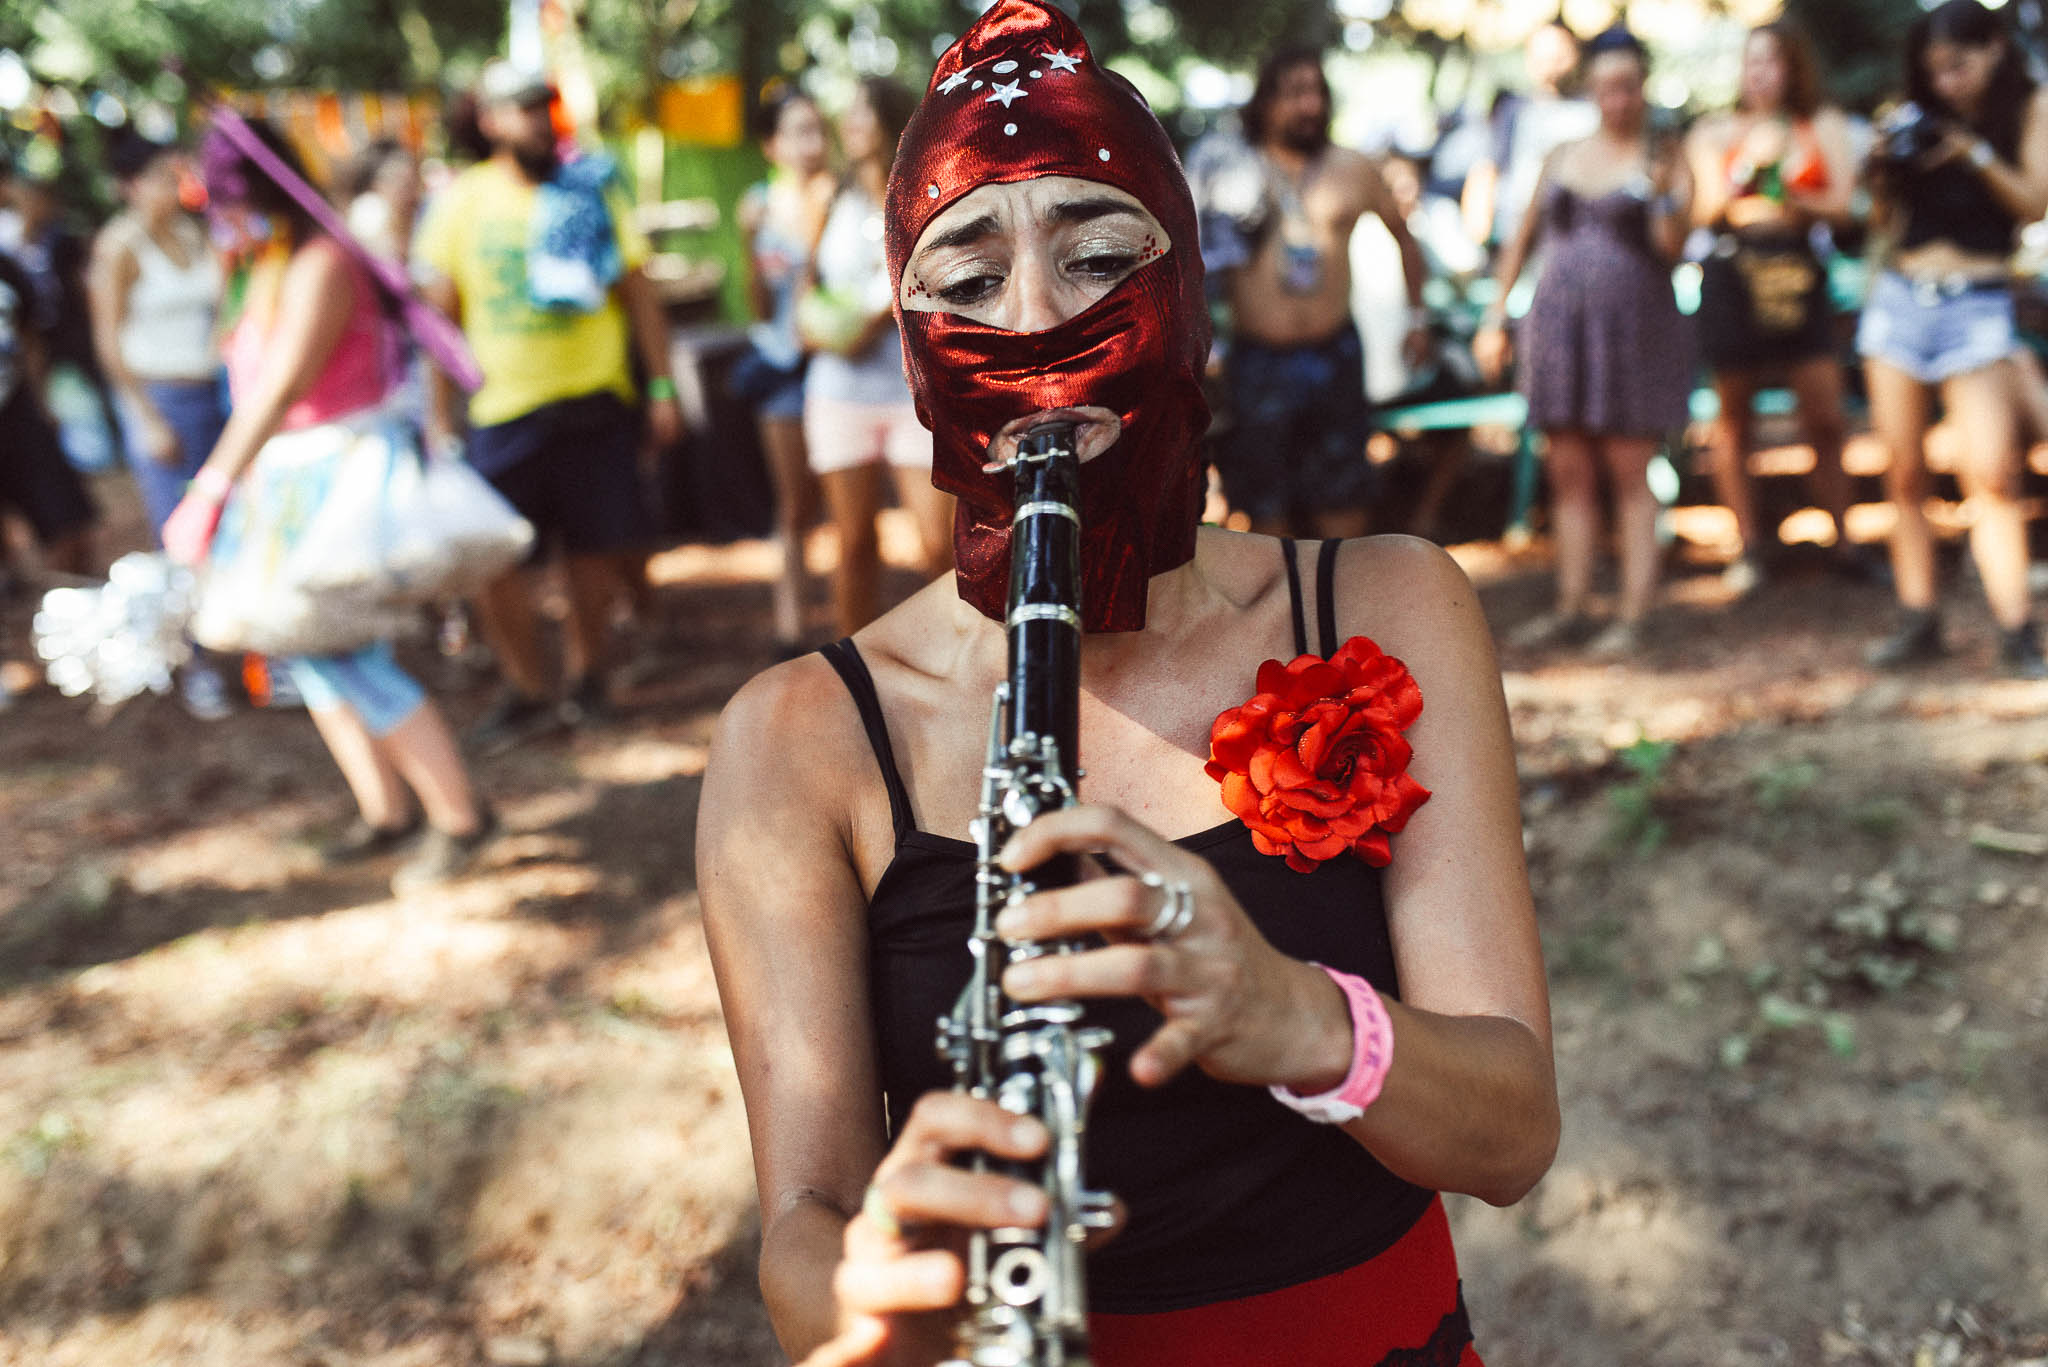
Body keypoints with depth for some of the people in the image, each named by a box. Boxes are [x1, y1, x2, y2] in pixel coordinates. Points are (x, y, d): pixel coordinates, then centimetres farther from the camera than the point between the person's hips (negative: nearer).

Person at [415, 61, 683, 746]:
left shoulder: (589, 189, 4)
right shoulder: (462, 200, 3)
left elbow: (639, 294, 6)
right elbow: (440, 312, 5)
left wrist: (663, 387, 1)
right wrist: (441, 414, 2)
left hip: (596, 400, 1)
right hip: (503, 408, 0)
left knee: (594, 549, 5)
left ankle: (585, 674, 27)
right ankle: (528, 689, 14)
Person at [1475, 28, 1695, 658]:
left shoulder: (1665, 160, 1)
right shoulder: (1564, 157, 13)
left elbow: (1673, 246, -12)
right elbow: (1524, 239, 18)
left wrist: (1664, 193, -30)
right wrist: (1495, 318, 11)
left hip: (1633, 330, -4)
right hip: (1560, 325, 4)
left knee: (1630, 476, -3)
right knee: (1568, 474, 6)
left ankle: (1633, 616, -1)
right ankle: (1571, 607, 12)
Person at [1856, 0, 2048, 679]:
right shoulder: (1923, 120, 14)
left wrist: (1976, 155, -14)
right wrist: (1884, 171, -4)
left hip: (1977, 305, -3)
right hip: (1898, 298, 4)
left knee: (1991, 472, -15)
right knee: (1904, 476, 1)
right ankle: (1919, 621, 7)